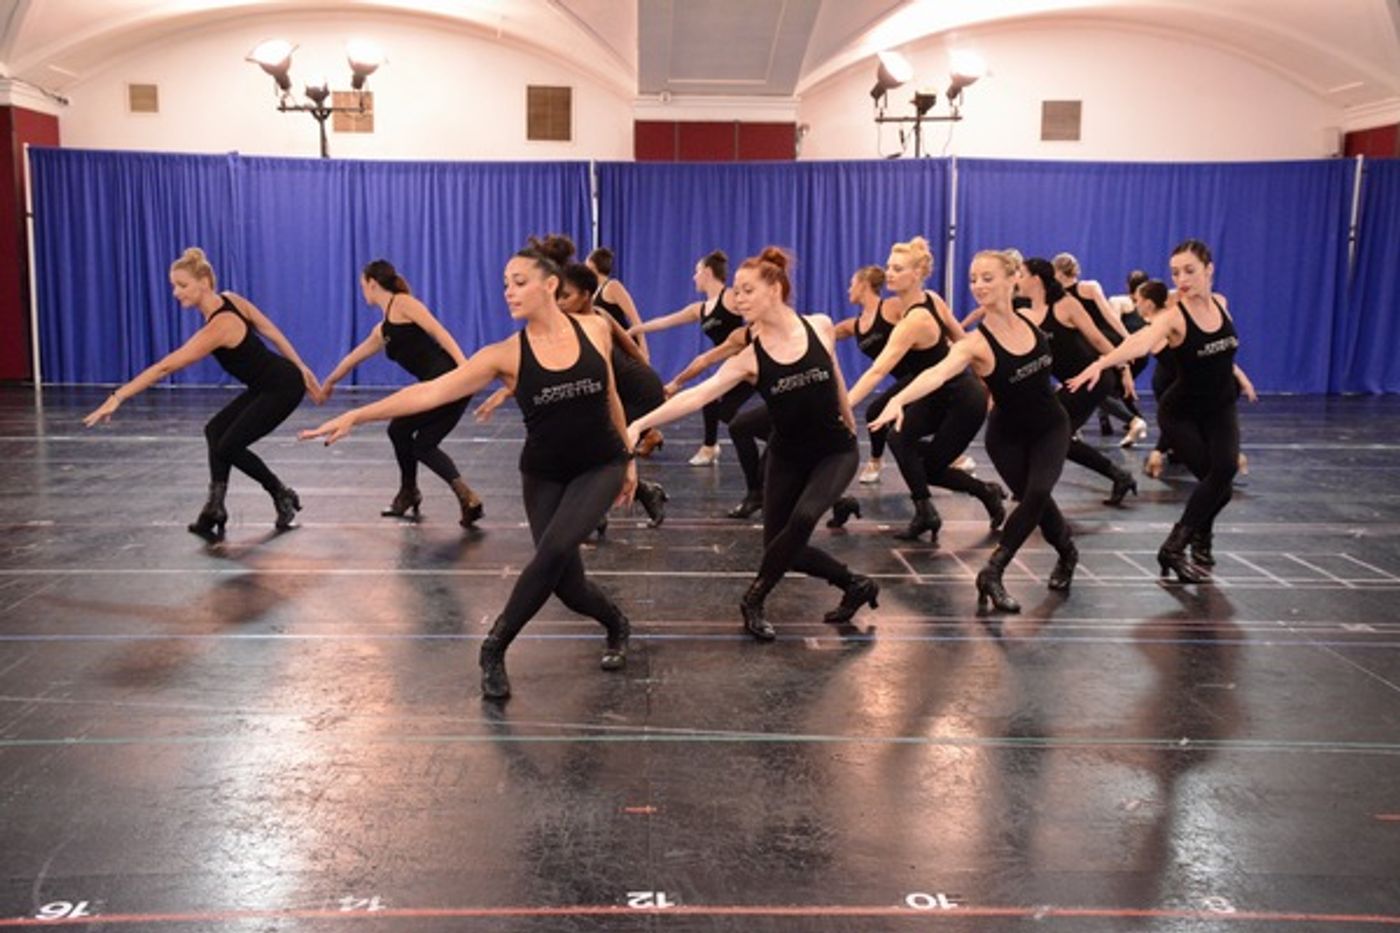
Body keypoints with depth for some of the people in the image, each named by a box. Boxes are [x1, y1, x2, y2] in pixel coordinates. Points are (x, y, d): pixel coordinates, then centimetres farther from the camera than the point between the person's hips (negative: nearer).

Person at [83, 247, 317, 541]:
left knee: (229, 446, -2)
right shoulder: (231, 299, -3)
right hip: (268, 385, 9)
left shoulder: (218, 328, -27)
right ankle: (215, 510, 4)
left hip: (284, 387, -9)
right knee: (216, 431, 5)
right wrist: (302, 370, 15)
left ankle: (284, 497, 17)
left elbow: (166, 367, -29)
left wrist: (117, 398, -28)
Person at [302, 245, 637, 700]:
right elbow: (430, 392, -21)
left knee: (554, 549, -24)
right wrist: (355, 415, -30)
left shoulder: (595, 329, -8)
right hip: (544, 475, 1)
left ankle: (494, 648, -4)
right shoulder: (505, 355, -14)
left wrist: (628, 458, 14)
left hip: (600, 466, -1)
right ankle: (616, 625, 34)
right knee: (566, 583, -2)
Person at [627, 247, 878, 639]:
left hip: (836, 450, -2)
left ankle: (754, 599, -4)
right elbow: (697, 394, -28)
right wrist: (640, 423, -40)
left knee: (802, 519, -26)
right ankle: (855, 584, 26)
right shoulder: (748, 357, -16)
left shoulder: (821, 327, -12)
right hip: (787, 455, 2)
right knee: (781, 546, 2)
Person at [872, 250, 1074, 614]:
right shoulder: (976, 343, -28)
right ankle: (1067, 553, 39)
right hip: (1007, 435, -2)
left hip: (1051, 426, 3)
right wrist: (899, 399, -63)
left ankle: (992, 573, -9)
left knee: (1037, 493, -19)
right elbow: (936, 373, -47)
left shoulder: (1028, 321, -12)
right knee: (1035, 500, 5)